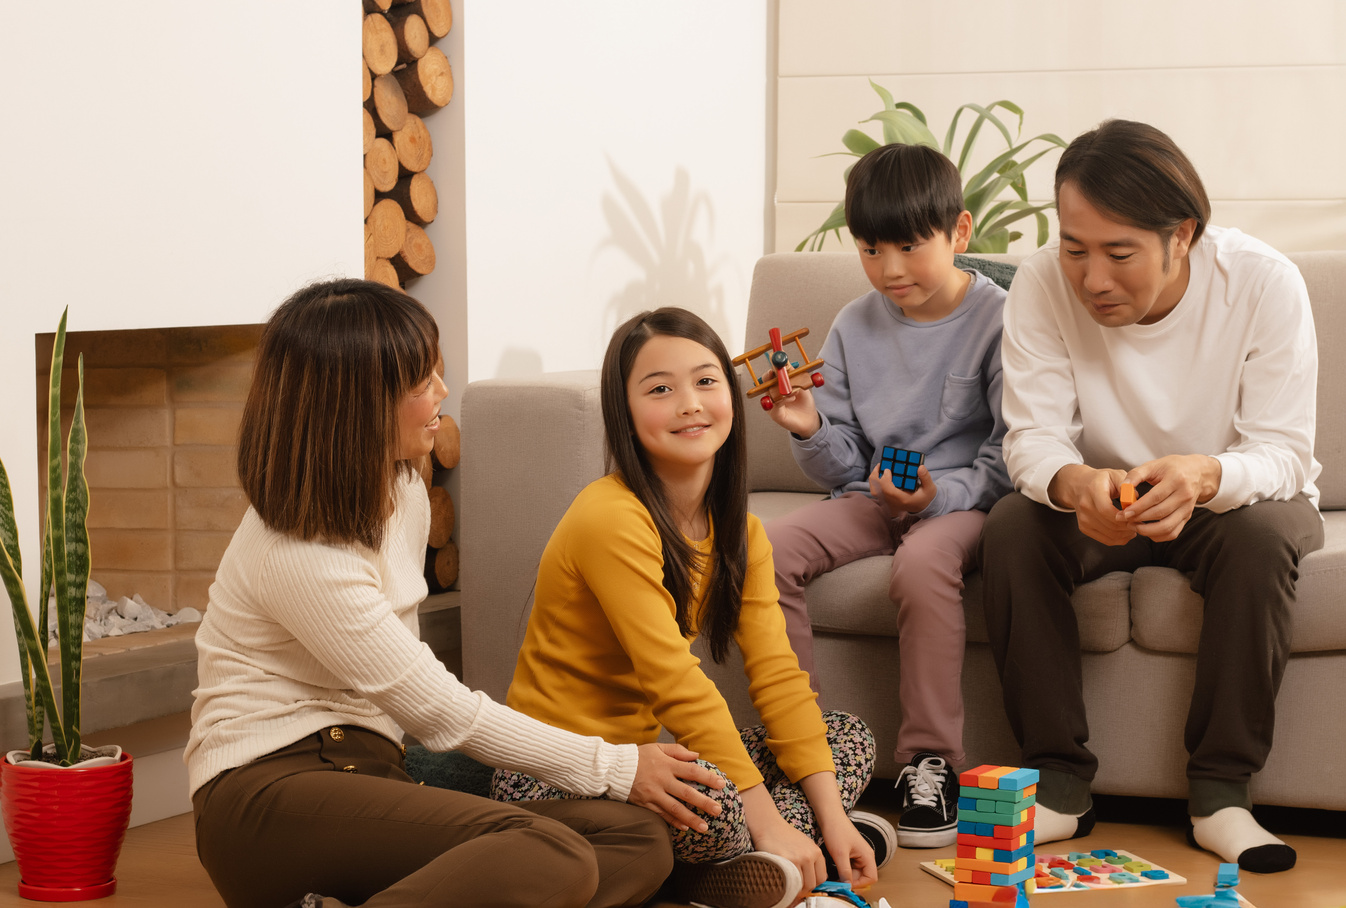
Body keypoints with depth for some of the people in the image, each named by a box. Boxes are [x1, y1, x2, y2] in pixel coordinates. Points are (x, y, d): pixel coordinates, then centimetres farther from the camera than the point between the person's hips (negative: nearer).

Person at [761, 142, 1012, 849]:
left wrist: (938, 495, -23)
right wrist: (809, 431, -12)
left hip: (962, 498, -5)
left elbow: (1010, 458, -7)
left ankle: (931, 760, -24)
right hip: (871, 499, 5)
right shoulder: (855, 328, 9)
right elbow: (842, 466, 10)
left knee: (922, 563, -38)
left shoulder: (996, 321, -5)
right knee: (764, 551, -22)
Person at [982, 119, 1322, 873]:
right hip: (1102, 502, 2)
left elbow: (1282, 453, -25)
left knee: (1262, 533, -35)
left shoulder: (1264, 282, -24)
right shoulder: (1042, 285, -19)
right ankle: (1060, 781, -17)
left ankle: (1222, 790, -23)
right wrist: (1073, 482, -46)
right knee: (1013, 529, -28)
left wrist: (1205, 475, -50)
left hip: (1232, 499, -1)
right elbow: (1033, 436, -19)